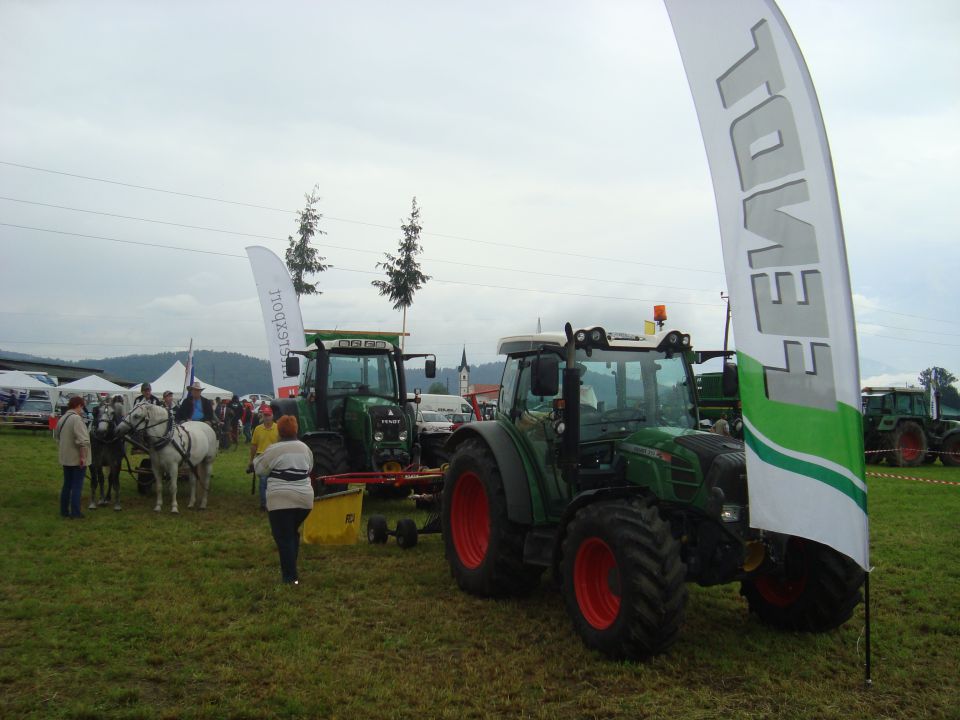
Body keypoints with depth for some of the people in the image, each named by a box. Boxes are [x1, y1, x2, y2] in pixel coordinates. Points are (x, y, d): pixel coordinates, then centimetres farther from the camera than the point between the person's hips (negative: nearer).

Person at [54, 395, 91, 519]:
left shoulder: (62, 418, 9)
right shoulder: (77, 418, -20)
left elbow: (56, 436, 21)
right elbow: (83, 441, -27)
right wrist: (83, 457, -22)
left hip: (65, 458, 8)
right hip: (77, 459, -8)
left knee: (67, 485, 17)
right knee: (77, 487, 0)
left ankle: (64, 511, 22)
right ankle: (75, 513, 3)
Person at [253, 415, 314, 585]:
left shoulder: (274, 449, -8)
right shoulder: (305, 448, 10)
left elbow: (260, 470, 3)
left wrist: (257, 459, 23)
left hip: (281, 500, -5)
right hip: (304, 498, 6)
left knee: (283, 537, 0)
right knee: (293, 533, 21)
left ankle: (290, 577, -3)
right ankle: (290, 569, 25)